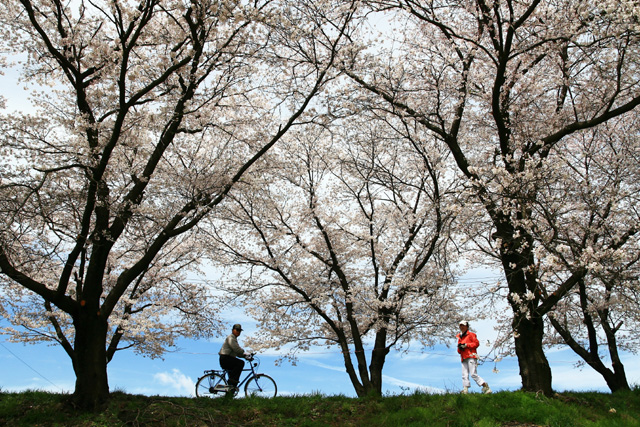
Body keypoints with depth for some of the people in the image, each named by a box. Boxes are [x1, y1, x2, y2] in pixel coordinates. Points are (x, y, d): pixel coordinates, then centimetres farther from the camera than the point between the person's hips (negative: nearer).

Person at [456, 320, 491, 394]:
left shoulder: (471, 334, 7)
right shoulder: (459, 337, 25)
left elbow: (477, 343, -5)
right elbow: (459, 351, 27)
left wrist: (466, 345, -9)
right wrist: (459, 348, 2)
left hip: (471, 357, -7)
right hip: (464, 359, 7)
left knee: (473, 374, -14)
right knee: (464, 375, -5)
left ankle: (486, 387, -5)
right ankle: (465, 390, -11)